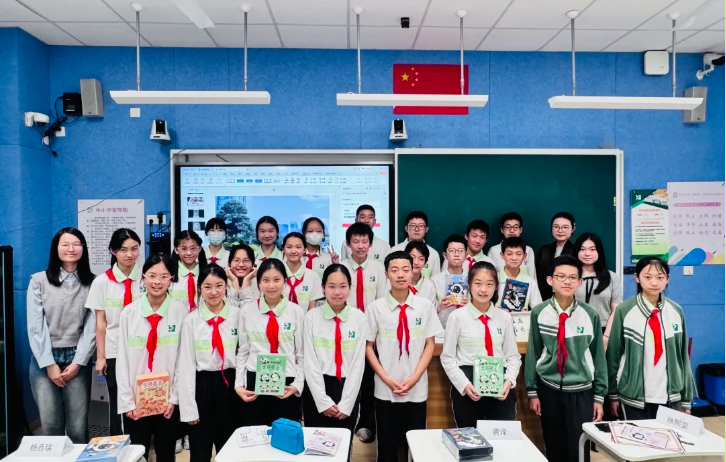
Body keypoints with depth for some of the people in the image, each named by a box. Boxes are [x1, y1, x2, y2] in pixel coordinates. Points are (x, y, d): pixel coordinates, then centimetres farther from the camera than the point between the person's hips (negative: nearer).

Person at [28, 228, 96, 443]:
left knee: (78, 428, 1)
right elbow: (35, 326, -3)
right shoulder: (39, 281, 1)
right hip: (44, 359, 0)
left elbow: (92, 326, -1)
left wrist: (78, 362, -7)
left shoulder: (92, 283, 3)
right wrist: (49, 363, -7)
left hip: (77, 359, 0)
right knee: (51, 425, 1)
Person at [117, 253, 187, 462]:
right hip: (136, 400, 1)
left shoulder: (180, 310, -7)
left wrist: (174, 397, -6)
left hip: (168, 399, -1)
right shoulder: (129, 312, -3)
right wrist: (126, 400, -4)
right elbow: (122, 359, 0)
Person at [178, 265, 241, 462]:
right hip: (202, 385, -1)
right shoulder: (191, 320, -6)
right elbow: (186, 364, -5)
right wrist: (188, 407, -6)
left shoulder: (238, 316, -4)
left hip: (230, 384, 1)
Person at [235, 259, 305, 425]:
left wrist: (297, 384, -7)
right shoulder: (247, 310, 1)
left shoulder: (297, 312, -2)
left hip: (287, 384, -1)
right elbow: (242, 351, 7)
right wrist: (239, 384, 0)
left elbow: (302, 354, 2)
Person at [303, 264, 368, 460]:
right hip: (317, 389, 0)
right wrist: (323, 401, -10)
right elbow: (310, 362, -6)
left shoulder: (359, 318, -3)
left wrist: (346, 403, -7)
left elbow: (358, 363, -3)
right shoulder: (312, 317, -6)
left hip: (348, 389, 1)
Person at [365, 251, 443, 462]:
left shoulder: (425, 306, -2)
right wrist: (386, 379, -8)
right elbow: (368, 347, 0)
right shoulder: (375, 308, -6)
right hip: (385, 389, -1)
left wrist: (414, 377, -8)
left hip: (417, 389, 1)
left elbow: (430, 345, 1)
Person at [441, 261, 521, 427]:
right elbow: (448, 358, -1)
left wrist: (509, 380, -9)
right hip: (466, 388, -2)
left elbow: (513, 356, 8)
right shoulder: (457, 316, -3)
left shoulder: (504, 317, 6)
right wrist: (464, 384, -12)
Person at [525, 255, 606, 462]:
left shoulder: (590, 315, -7)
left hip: (581, 391, -1)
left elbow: (598, 356, 1)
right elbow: (532, 353, 1)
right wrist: (532, 391, 2)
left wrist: (599, 396, 2)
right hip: (548, 389, 1)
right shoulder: (539, 313, -6)